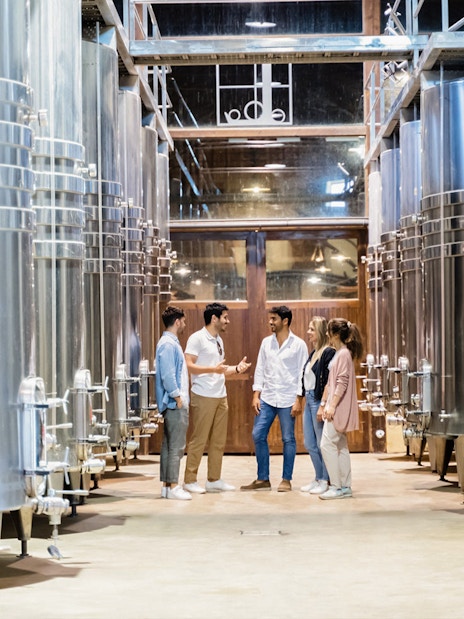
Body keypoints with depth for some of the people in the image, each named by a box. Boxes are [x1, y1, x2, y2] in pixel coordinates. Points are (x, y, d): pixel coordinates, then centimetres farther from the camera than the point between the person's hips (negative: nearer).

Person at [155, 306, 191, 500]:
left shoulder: (171, 343, 17)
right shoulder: (168, 345, -14)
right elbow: (167, 376, -20)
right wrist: (178, 398, -16)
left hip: (174, 404, 10)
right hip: (174, 404, -10)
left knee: (169, 445, 12)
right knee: (176, 446, -8)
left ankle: (167, 485, 16)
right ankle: (172, 486, -6)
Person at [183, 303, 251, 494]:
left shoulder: (218, 340, 17)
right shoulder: (197, 338, -8)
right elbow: (189, 366, -17)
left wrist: (236, 368, 7)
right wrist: (213, 369, -24)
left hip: (221, 397, 8)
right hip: (203, 397, -8)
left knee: (218, 441, 10)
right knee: (199, 440, -4)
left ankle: (214, 480, 17)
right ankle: (190, 480, 3)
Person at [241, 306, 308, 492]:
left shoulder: (298, 345, -4)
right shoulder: (266, 342, 9)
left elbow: (302, 373, -5)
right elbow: (260, 370, 10)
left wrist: (299, 400, -11)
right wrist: (256, 395, 3)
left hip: (287, 400, -4)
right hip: (267, 398, 4)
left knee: (288, 439, 2)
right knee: (258, 436, 1)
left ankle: (286, 479, 12)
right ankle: (263, 479, 11)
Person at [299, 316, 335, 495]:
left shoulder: (328, 353, -13)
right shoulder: (313, 353, 15)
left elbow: (328, 381, -18)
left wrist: (323, 406, -21)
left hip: (319, 400, -10)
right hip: (309, 400, 10)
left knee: (322, 443, -2)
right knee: (309, 444, 13)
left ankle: (326, 481, 7)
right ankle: (318, 478, 23)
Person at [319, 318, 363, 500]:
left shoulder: (344, 354, -13)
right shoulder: (338, 353, 17)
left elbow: (342, 383, -19)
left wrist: (332, 405, -21)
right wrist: (324, 403, 19)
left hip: (339, 408, -10)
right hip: (334, 408, 10)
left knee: (327, 444, -11)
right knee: (340, 446, 10)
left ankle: (337, 486, -8)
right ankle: (345, 486, 13)